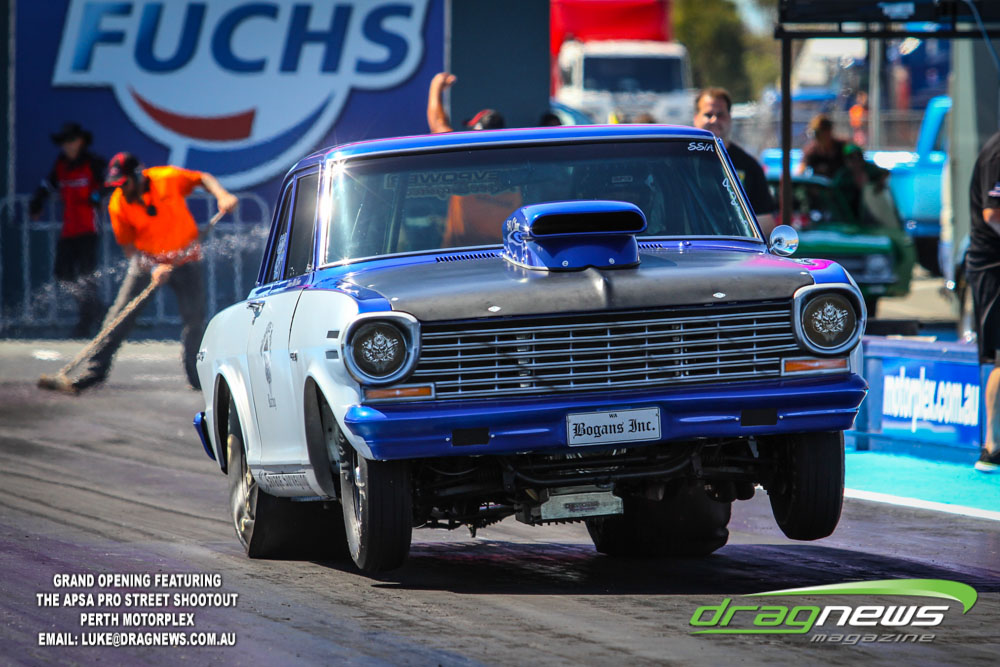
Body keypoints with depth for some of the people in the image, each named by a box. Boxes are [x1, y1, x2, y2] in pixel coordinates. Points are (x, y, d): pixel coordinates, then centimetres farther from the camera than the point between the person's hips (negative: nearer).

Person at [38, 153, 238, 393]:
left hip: (184, 259, -1)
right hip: (147, 260, 1)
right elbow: (128, 246, -6)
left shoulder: (168, 178, -18)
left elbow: (203, 178, -2)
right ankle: (92, 372, -6)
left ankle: (198, 378, 5)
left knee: (195, 318, -7)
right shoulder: (118, 204, -13)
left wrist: (222, 196, -21)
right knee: (119, 317, -7)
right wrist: (153, 269, -19)